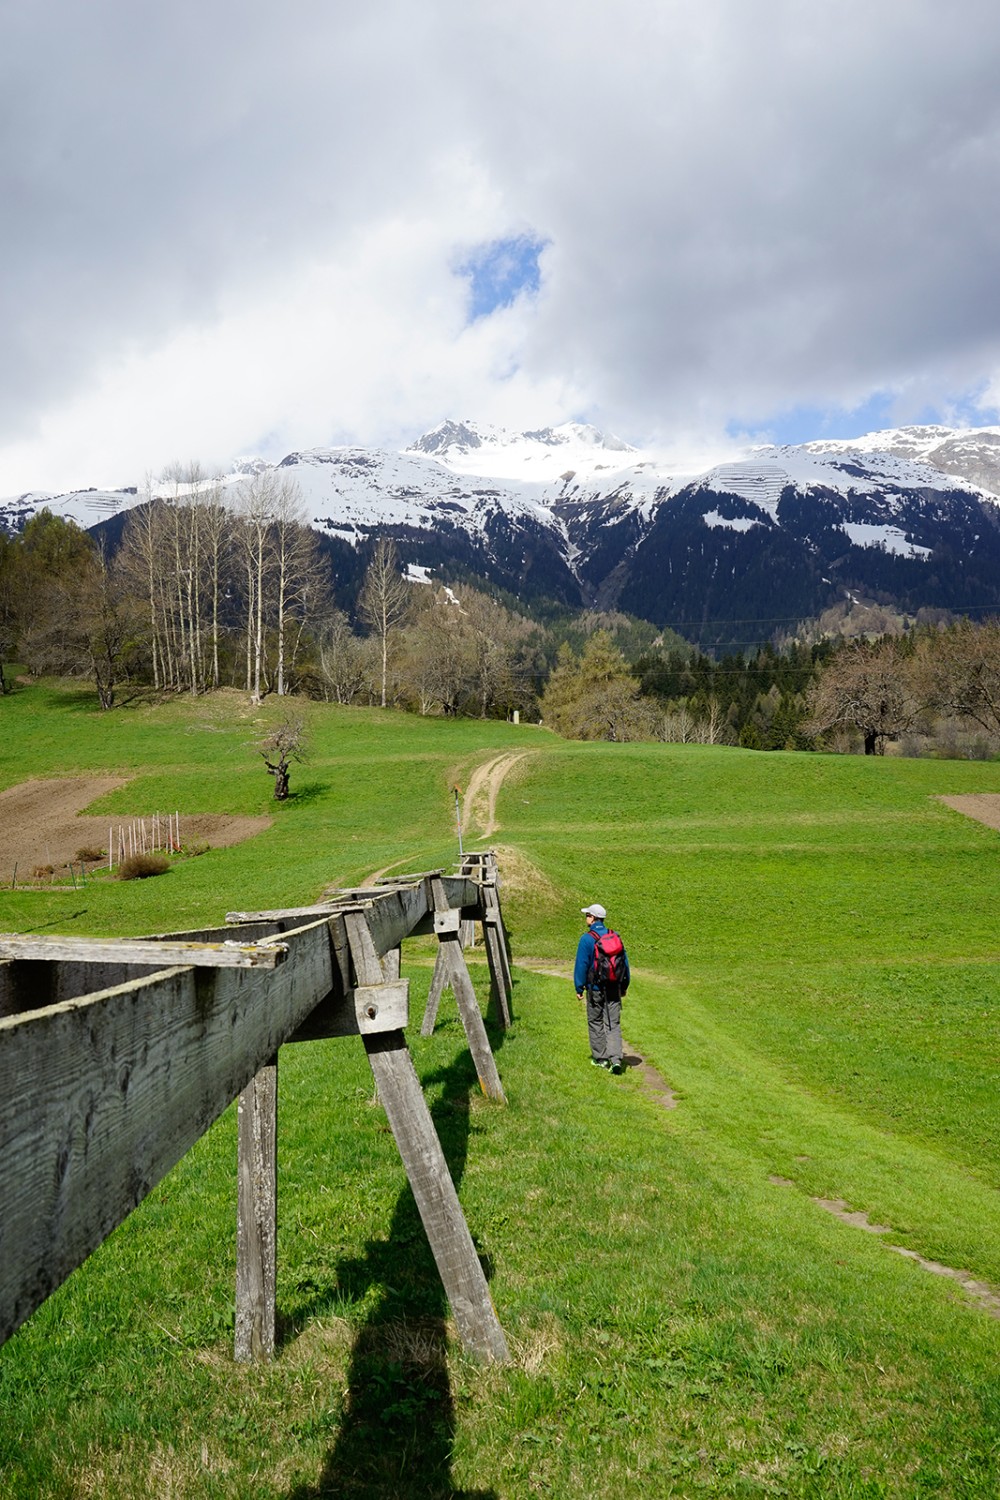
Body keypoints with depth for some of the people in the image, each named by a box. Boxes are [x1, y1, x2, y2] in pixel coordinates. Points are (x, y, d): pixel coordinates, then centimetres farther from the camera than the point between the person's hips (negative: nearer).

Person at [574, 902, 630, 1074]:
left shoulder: (587, 939, -12)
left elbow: (581, 965, -10)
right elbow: (625, 962, 10)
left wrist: (579, 988, -1)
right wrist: (624, 986, 19)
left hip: (595, 989, -4)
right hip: (614, 989, 4)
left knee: (596, 1023, 11)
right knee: (613, 1024, 4)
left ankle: (600, 1058, 17)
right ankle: (615, 1059, -8)